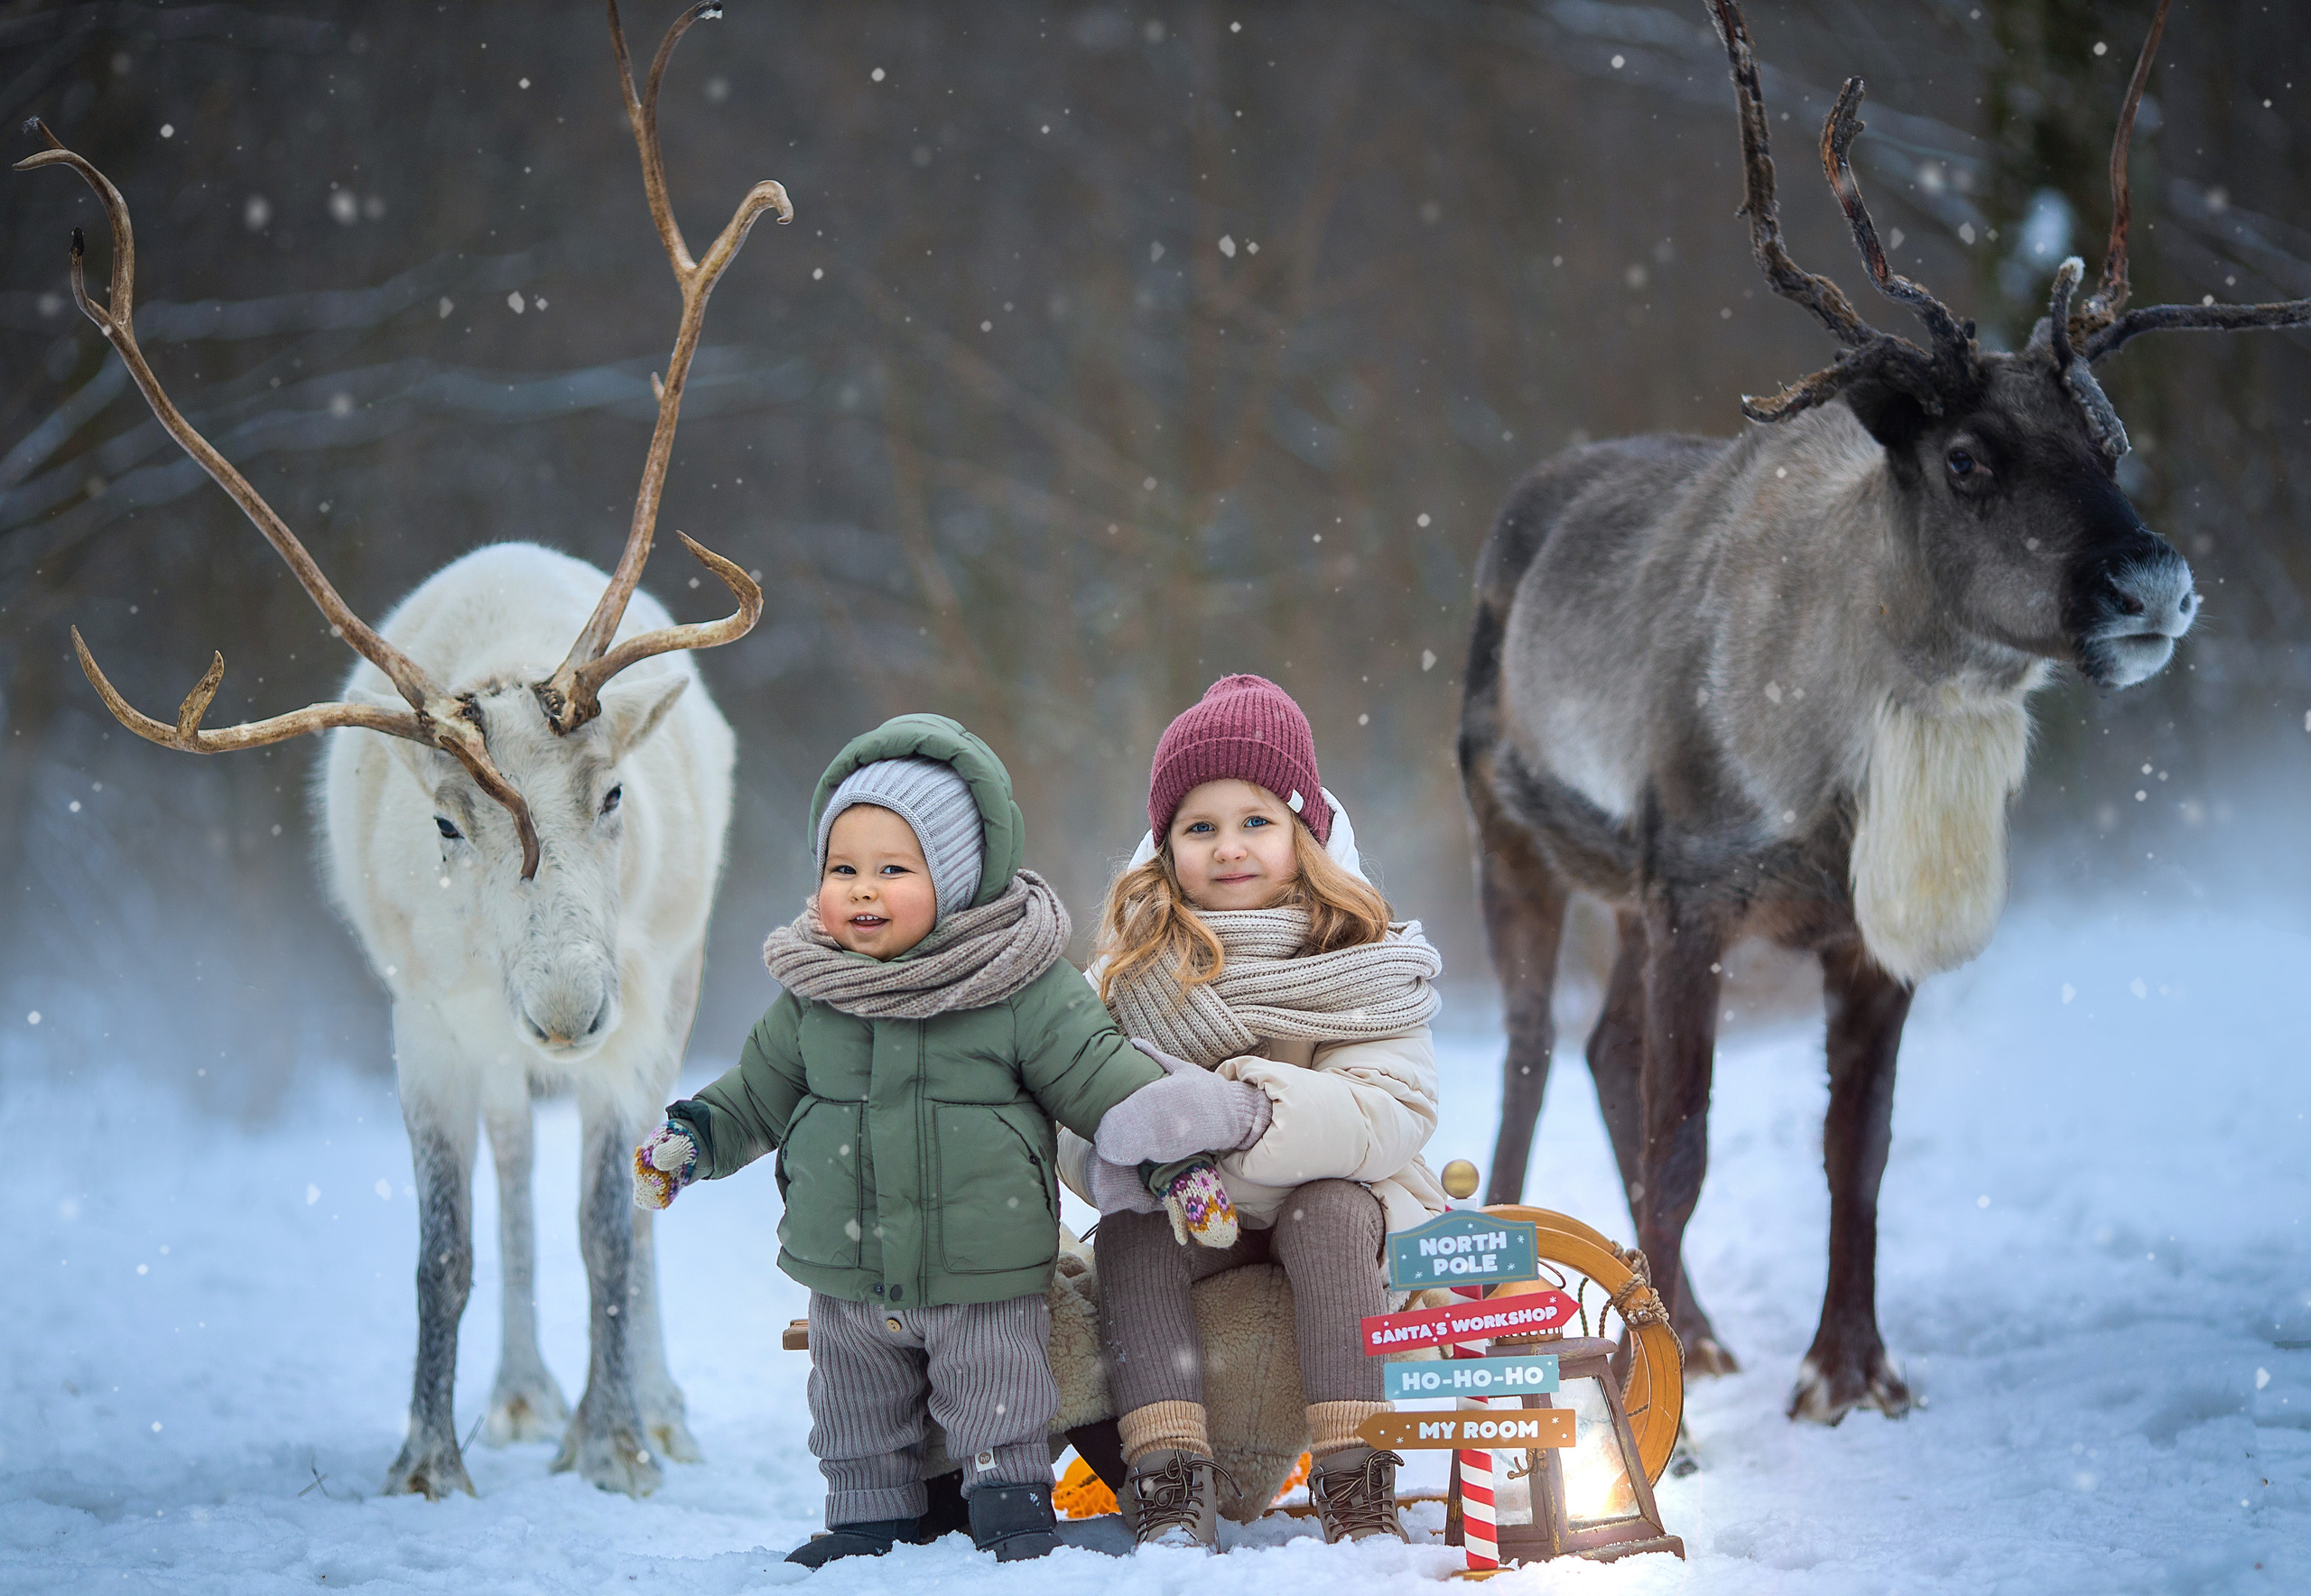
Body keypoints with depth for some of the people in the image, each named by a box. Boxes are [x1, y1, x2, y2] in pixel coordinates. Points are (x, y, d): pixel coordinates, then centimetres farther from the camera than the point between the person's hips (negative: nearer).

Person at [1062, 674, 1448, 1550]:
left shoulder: (1362, 959, -9)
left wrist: (1242, 1109, -39)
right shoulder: (1133, 968, -1)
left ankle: (1358, 1484, -38)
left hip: (1328, 1194, -2)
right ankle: (1171, 1488, -35)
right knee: (1130, 1237, -27)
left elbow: (1390, 1115, -23)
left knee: (1330, 1211, -33)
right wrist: (1108, 1148, -34)